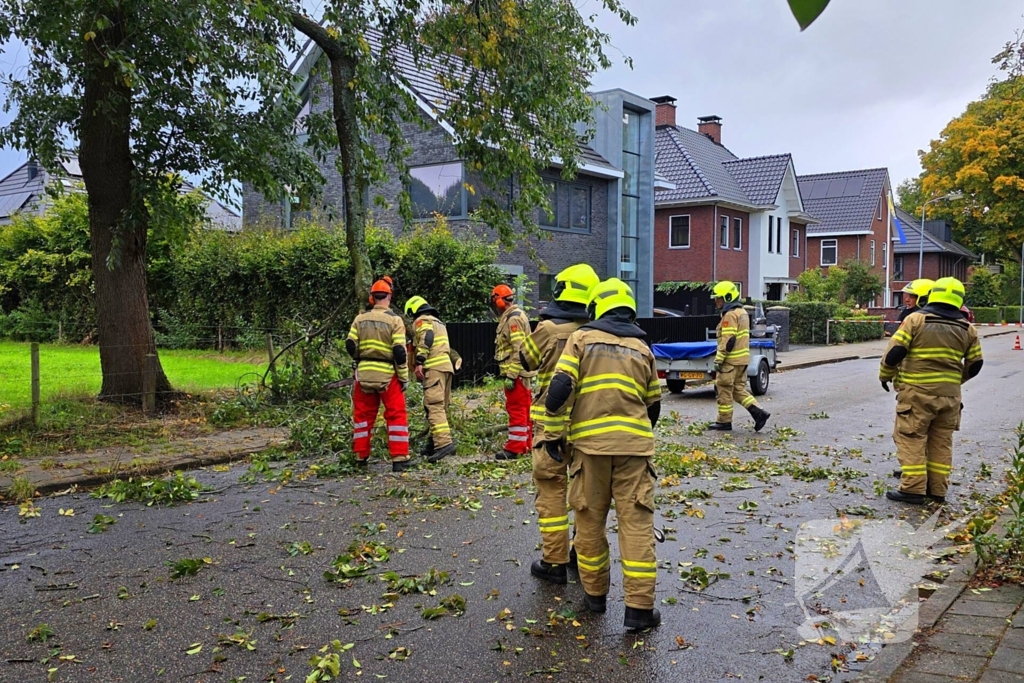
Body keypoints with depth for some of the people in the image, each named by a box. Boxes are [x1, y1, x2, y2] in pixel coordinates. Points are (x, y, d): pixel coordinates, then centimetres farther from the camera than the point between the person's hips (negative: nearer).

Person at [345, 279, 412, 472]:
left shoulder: (360, 318, 3)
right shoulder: (394, 320, -7)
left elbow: (350, 346, 1)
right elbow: (400, 351, -11)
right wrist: (404, 377, -5)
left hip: (364, 374, 3)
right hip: (387, 374, -3)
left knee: (362, 415, 14)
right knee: (396, 415, 2)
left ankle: (361, 456, 19)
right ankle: (399, 458, -4)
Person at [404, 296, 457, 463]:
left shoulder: (422, 321, 1)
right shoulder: (438, 322, 29)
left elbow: (426, 339, -17)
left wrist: (419, 362, -24)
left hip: (434, 368, -10)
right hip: (446, 366, 10)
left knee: (434, 406, -17)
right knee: (441, 406, 13)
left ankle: (444, 442, -28)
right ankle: (435, 442, 19)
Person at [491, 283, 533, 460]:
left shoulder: (513, 318, -15)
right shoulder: (511, 317, 17)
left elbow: (519, 350, -22)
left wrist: (511, 375, -22)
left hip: (516, 373, -10)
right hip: (519, 372, 10)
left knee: (516, 409, -7)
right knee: (522, 409, 14)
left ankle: (515, 448, -5)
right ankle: (525, 443, 21)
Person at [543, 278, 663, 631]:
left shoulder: (581, 339, 4)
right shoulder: (642, 348, 13)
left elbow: (560, 386, -9)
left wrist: (552, 431, 1)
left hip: (590, 441, -1)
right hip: (633, 443, 2)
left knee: (590, 521, 12)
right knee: (637, 523, 2)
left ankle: (595, 594, 24)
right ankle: (639, 607, 1)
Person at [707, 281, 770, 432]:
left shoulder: (730, 315, -16)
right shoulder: (742, 312, 15)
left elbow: (728, 340, -22)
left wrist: (718, 360, -18)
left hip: (731, 360, -10)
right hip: (742, 359, 10)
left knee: (725, 389, 1)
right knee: (739, 389, 15)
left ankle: (724, 422, 8)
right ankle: (759, 412, 4)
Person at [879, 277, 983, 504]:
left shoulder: (915, 319, -6)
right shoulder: (966, 328, 7)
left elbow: (894, 352, -11)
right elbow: (975, 364, 14)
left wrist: (885, 375, 5)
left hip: (917, 392, -4)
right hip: (950, 394, 5)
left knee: (911, 438, 1)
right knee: (942, 441, 13)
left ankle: (913, 488, -3)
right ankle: (937, 489, 18)